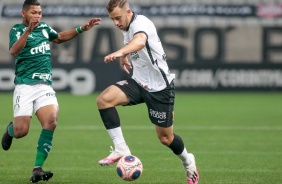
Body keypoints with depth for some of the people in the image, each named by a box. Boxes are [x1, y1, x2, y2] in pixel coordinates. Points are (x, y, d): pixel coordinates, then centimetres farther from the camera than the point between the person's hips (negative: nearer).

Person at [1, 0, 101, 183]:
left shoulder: (44, 27, 13)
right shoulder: (17, 29, -4)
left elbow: (60, 37, 34)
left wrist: (82, 29, 25)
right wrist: (28, 30, -37)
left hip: (45, 86, 4)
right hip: (25, 86, -4)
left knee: (51, 121, -21)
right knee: (21, 131, -12)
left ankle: (37, 169, -18)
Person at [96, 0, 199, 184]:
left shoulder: (141, 23, -22)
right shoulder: (127, 28, 5)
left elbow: (140, 41, -49)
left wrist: (120, 52, -67)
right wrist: (124, 57, 16)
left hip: (160, 87, -7)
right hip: (138, 82, 7)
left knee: (166, 138, 4)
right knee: (104, 99, -21)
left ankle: (188, 162, 36)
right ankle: (121, 149, -18)